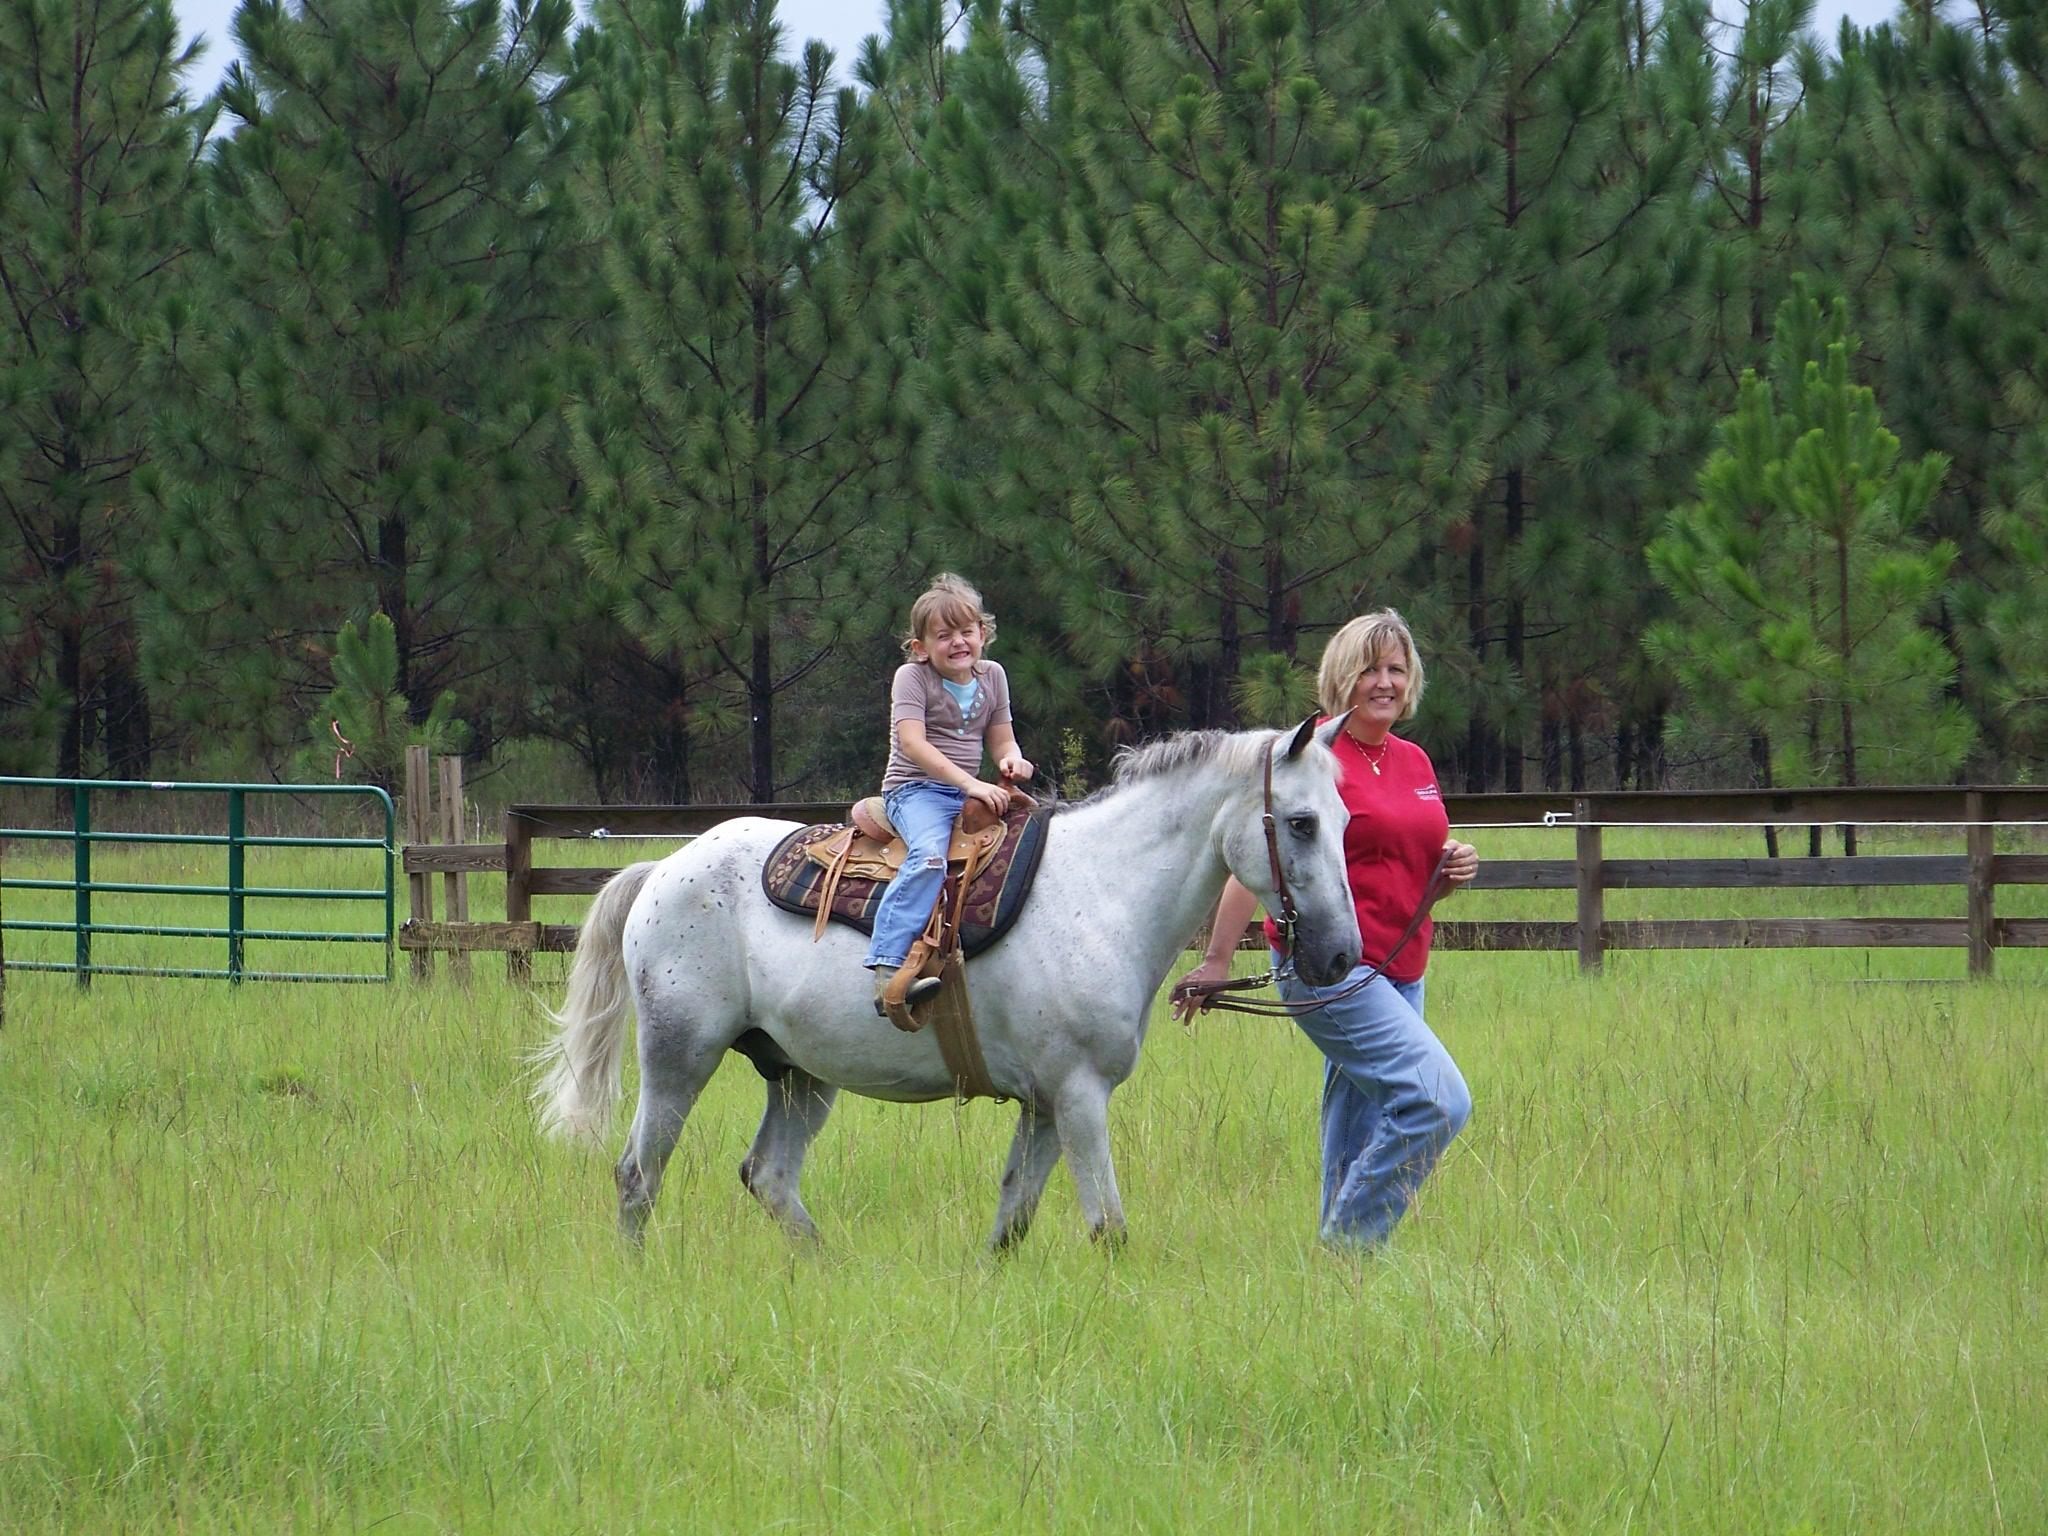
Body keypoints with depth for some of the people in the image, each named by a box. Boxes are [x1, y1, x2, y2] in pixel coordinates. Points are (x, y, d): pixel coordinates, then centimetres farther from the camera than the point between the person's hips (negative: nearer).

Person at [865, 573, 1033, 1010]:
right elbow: (912, 743, -18)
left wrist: (1012, 761, -9)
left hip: (970, 790, 7)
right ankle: (888, 967, -43)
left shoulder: (992, 676, 12)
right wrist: (969, 783, -26)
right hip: (914, 789, -7)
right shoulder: (913, 678, -6)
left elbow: (1002, 740, 17)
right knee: (930, 856, -34)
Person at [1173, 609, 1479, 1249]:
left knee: (1359, 1135, 10)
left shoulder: (1414, 762, 15)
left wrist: (1454, 867, 3)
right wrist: (1216, 961, -15)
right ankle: (1347, 1244, -10)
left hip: (1400, 971, 8)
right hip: (1329, 969, -8)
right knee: (1437, 1099, -18)